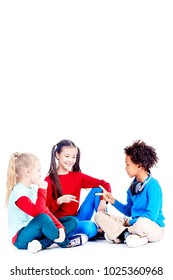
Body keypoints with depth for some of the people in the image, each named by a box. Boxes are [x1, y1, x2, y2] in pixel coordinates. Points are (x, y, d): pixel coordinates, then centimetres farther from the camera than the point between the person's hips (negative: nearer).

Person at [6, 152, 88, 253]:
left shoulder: (34, 188, 9)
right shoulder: (18, 192, -18)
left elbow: (45, 210, 7)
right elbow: (37, 212, -30)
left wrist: (59, 226, -8)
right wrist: (42, 190, -21)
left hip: (36, 230, 9)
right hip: (21, 238, -9)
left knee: (72, 221, 3)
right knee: (42, 218, -39)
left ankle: (42, 244, -19)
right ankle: (65, 242, -11)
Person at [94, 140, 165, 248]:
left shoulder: (153, 185, -15)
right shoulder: (133, 186, 8)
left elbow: (151, 216, -19)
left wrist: (130, 222, -8)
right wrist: (113, 200, 5)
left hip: (154, 228, -8)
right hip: (133, 223, 8)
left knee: (143, 223, -45)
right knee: (99, 216, -4)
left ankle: (116, 233, -16)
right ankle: (127, 235, -22)